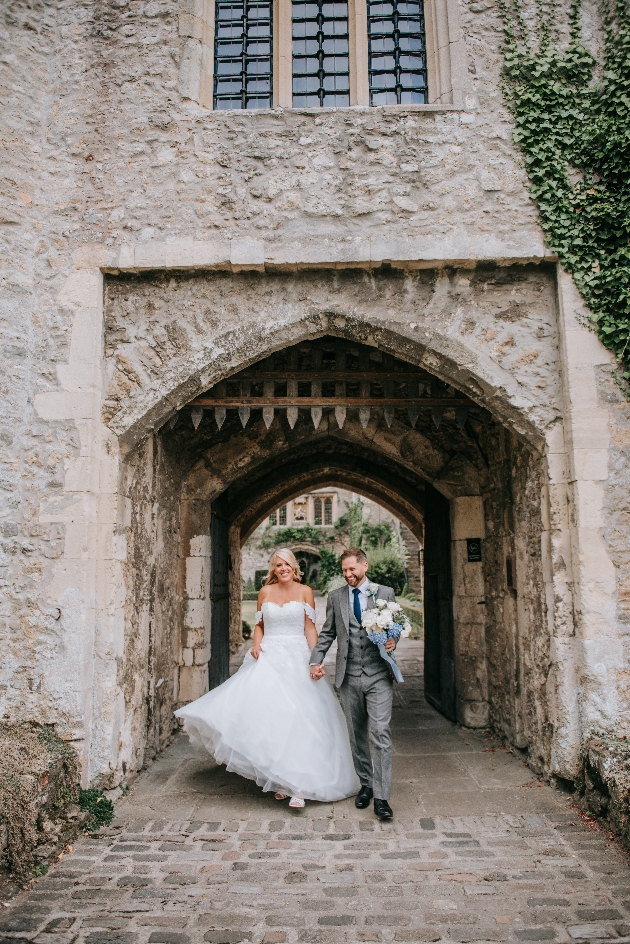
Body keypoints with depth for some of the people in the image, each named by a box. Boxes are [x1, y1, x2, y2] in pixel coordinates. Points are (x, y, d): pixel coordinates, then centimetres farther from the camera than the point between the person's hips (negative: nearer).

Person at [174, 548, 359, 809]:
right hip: (269, 659, 2)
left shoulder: (305, 592, 2)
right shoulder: (265, 592, 7)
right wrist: (256, 645, -4)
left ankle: (297, 784, -3)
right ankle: (279, 778, 10)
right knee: (268, 717, -4)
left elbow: (310, 628, 1)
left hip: (297, 660, -2)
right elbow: (259, 624, 15)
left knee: (297, 719, -8)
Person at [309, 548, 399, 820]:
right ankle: (365, 784, 27)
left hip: (378, 674, -2)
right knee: (356, 735, 11)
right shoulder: (335, 596, 10)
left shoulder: (385, 593, 4)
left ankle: (381, 796, -4)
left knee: (380, 733, -10)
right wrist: (316, 660, 2)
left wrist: (393, 641, -11)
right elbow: (327, 633, 13)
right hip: (348, 676, 3)